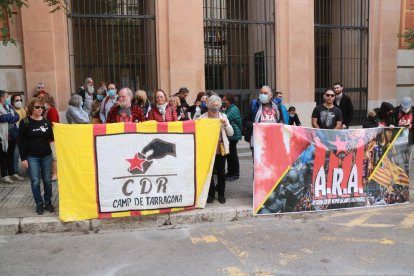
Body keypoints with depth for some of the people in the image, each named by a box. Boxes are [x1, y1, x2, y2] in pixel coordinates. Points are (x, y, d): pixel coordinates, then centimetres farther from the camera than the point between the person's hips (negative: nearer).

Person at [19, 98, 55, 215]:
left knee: (47, 180, 9)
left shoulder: (46, 122, 5)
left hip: (46, 156, 3)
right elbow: (21, 142, -6)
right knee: (35, 181, 1)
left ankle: (48, 202, 23)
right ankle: (39, 204, 16)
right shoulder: (25, 122, -6)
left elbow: (51, 137, 10)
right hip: (32, 157, -3)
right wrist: (23, 158, -10)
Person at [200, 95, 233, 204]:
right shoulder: (202, 117, 0)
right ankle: (211, 194, 19)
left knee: (221, 173, 7)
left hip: (221, 149, 2)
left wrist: (226, 124, -11)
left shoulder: (223, 116, 7)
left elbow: (231, 133, 5)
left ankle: (221, 194, 21)